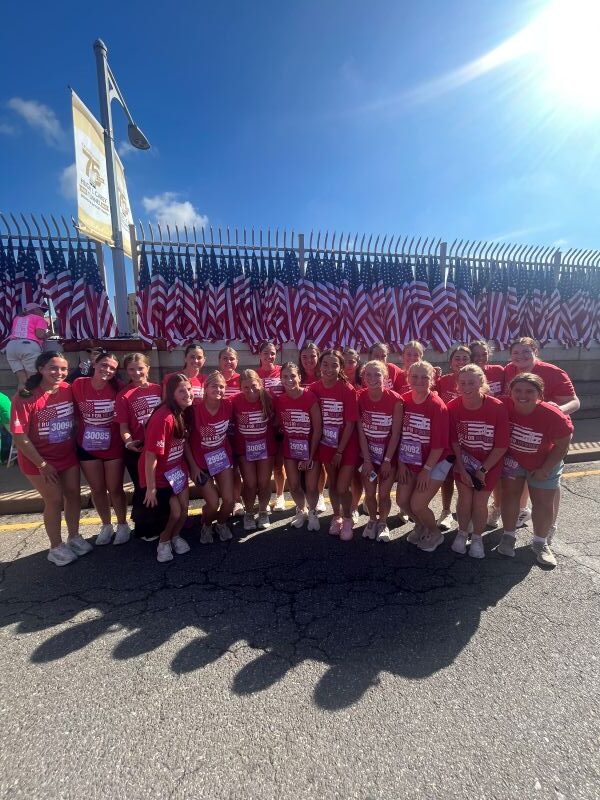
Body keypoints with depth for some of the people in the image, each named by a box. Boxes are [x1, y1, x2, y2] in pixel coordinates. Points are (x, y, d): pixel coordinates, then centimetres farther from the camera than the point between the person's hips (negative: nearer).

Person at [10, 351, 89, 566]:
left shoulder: (68, 390, -7)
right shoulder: (25, 397, -20)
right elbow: (19, 437, -18)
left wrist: (76, 445, 6)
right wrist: (42, 464, -15)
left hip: (68, 456, 5)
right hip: (39, 460, -4)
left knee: (73, 495, 12)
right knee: (54, 501, 3)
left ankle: (74, 537, 33)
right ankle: (56, 547, 23)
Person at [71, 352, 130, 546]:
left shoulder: (118, 387, -14)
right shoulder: (78, 384, -10)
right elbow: (75, 413, 3)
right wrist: (85, 429, -3)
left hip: (113, 446, -2)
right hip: (87, 446, 2)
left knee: (115, 489, 9)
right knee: (97, 489, 15)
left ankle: (122, 525, 30)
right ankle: (106, 525, 35)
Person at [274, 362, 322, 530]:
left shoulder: (310, 397, -18)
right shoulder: (279, 400, -7)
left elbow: (317, 429, -15)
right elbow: (278, 425, 3)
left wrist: (310, 456, -13)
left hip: (310, 447, -3)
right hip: (290, 448, 3)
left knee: (311, 487, 2)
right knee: (294, 486, 9)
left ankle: (312, 512, 34)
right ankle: (301, 510, 40)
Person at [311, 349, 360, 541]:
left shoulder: (348, 390, -18)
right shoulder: (314, 388, -8)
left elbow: (350, 424, -14)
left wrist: (340, 451, -11)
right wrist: (333, 449, 0)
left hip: (347, 445, -3)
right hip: (326, 444, 3)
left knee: (342, 487, -2)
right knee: (332, 484, 16)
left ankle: (347, 519, 26)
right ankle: (336, 516, 39)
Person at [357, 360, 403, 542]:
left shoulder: (395, 400, -17)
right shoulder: (360, 398, -10)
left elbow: (396, 434, -12)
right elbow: (361, 432, -8)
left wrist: (387, 460, -11)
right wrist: (367, 460, -9)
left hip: (389, 454, -2)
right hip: (368, 453, 2)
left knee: (384, 494, 3)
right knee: (369, 493, 7)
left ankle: (383, 523, 32)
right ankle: (372, 520, 36)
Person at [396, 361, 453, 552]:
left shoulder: (437, 406, -19)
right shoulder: (403, 401, -6)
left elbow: (439, 445, -17)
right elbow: (399, 435, 0)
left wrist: (426, 470, -14)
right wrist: (401, 463, -1)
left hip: (435, 463, -5)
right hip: (410, 462, 5)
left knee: (417, 504, -7)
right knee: (402, 500, 3)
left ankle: (435, 533, 26)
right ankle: (420, 525, 36)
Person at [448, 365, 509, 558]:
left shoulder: (497, 407, -21)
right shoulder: (453, 407, -15)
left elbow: (502, 446, -15)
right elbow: (454, 441, -7)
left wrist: (483, 470, -12)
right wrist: (462, 469, -9)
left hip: (489, 464, -1)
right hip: (463, 462, 1)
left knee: (480, 502, 4)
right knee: (465, 499, 5)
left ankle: (477, 537, 29)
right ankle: (462, 533, 31)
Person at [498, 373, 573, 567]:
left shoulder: (554, 416, -28)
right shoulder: (504, 406, -26)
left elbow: (562, 446, -16)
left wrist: (544, 470, -13)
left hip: (544, 464, -1)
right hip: (512, 459, 1)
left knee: (544, 503, 7)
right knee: (510, 494, 4)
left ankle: (541, 543, 26)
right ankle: (509, 536, 20)